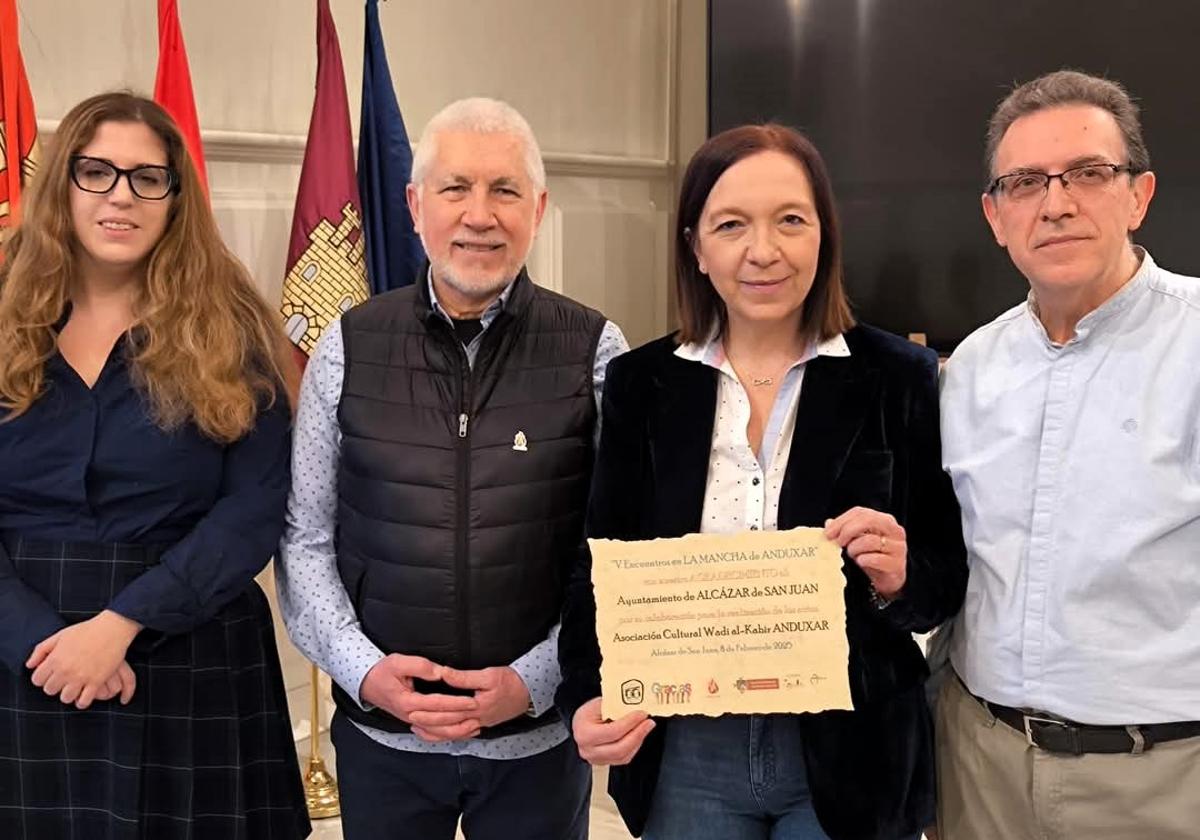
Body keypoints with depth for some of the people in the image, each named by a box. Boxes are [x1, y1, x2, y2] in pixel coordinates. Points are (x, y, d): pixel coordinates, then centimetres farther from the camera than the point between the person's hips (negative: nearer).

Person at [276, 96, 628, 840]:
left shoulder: (595, 352, -6)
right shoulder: (347, 348, -2)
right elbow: (305, 541, 2)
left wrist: (534, 680, -13)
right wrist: (362, 669, -10)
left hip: (539, 736, -1)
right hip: (380, 734, 1)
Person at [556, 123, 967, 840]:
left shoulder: (901, 377, -5)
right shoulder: (641, 383, -1)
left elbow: (950, 578, -1)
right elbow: (601, 570, 1)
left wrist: (900, 579, -22)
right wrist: (588, 697, -14)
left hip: (851, 753, -1)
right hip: (684, 755, 2)